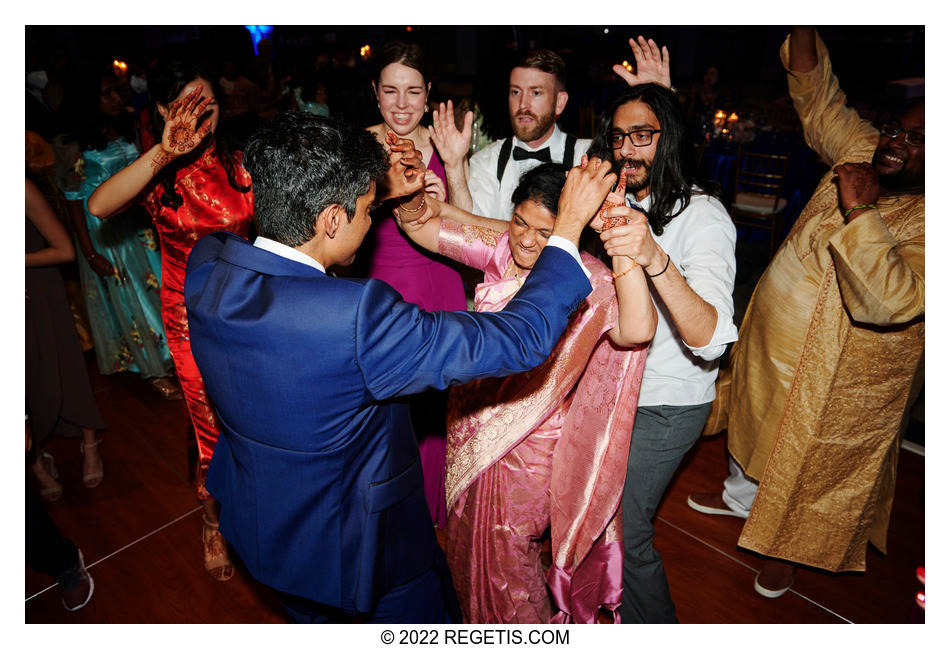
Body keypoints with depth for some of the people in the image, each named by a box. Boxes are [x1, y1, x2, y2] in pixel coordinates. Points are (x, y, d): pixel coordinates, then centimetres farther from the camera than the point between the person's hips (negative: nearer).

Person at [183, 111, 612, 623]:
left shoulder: (206, 265, -18)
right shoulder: (356, 317, -41)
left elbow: (297, 231, 5)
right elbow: (517, 339, -33)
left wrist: (382, 193, -1)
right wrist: (569, 226, -22)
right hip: (357, 556, -6)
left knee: (315, 620, 36)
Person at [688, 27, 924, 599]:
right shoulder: (863, 152, -6)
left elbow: (890, 299, -38)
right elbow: (819, 96, 0)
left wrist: (860, 211, -38)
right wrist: (804, 31, -14)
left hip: (839, 378, -6)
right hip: (771, 338, 7)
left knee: (812, 463, 15)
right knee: (755, 422, 27)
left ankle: (788, 548, 42)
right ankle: (741, 496, 56)